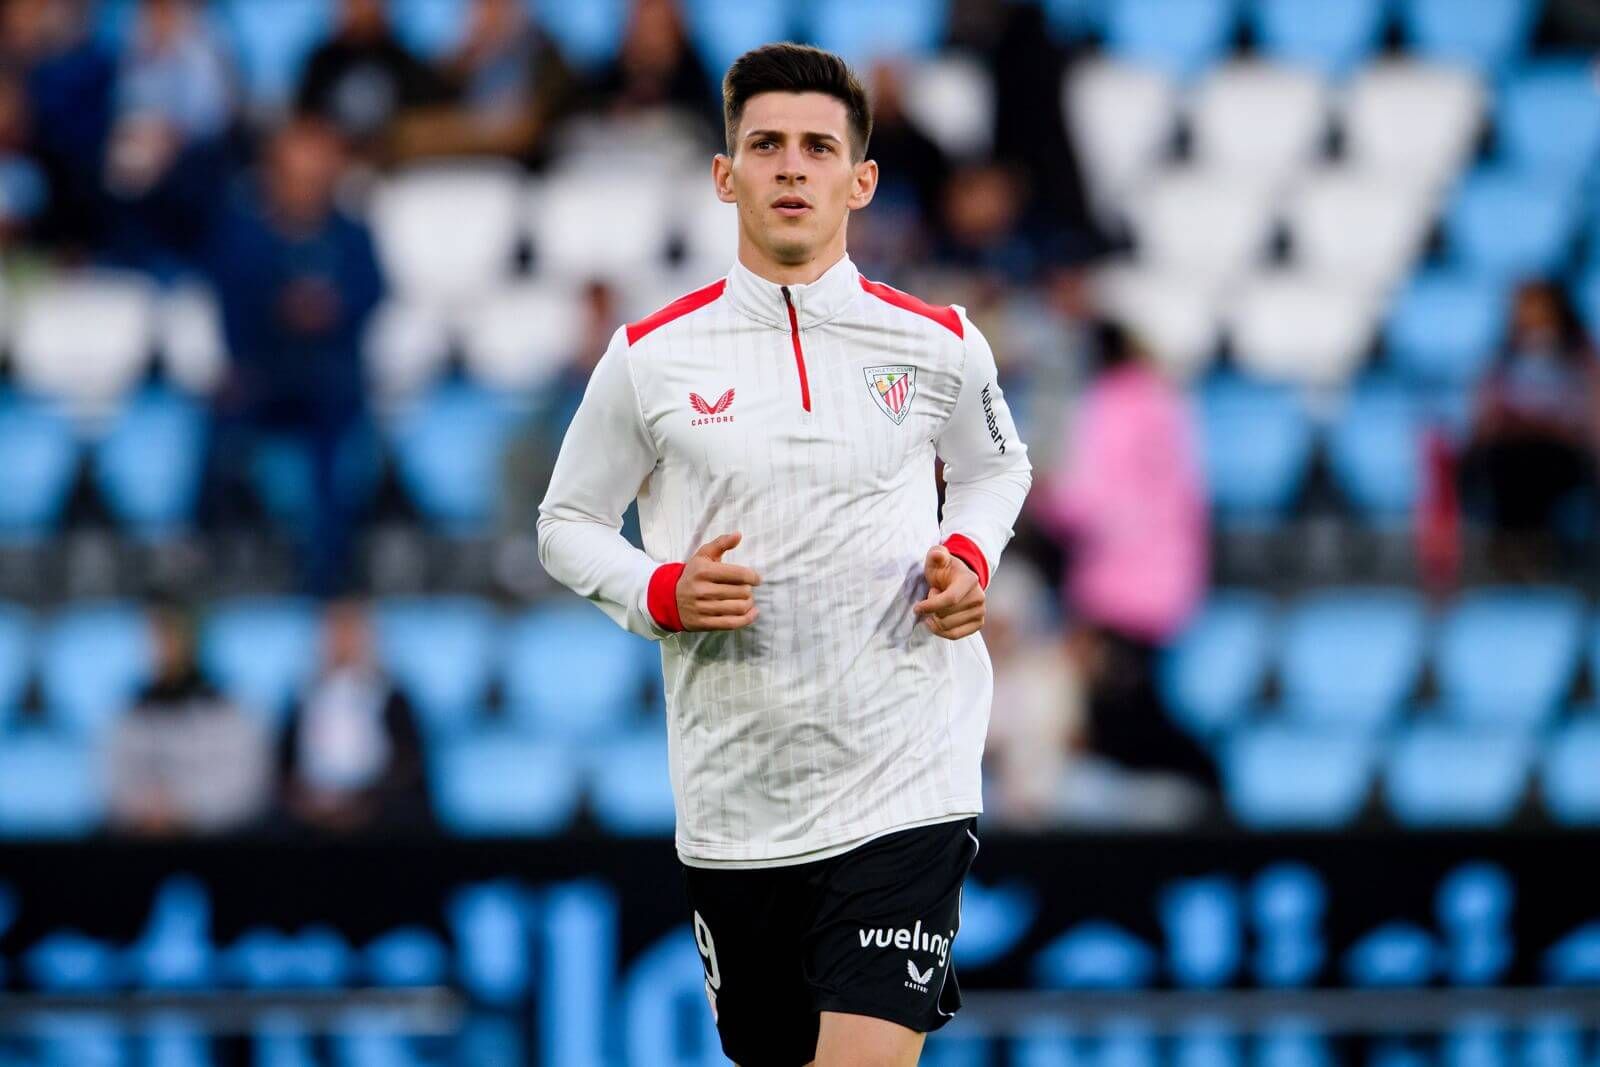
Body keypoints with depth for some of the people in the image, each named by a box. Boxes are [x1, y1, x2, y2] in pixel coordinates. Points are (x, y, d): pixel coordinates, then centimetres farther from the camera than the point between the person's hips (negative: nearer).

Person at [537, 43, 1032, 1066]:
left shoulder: (940, 345, 2)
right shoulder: (652, 358, -1)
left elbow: (999, 467, 22)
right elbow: (567, 523, 10)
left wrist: (969, 558, 1)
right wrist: (662, 593, -9)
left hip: (903, 781, -1)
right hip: (735, 804, 1)